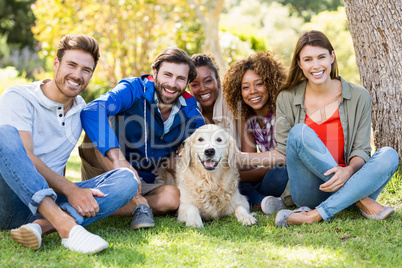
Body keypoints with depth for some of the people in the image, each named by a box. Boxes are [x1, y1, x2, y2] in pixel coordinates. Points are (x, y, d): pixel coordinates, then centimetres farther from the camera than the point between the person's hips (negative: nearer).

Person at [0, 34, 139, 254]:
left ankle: (41, 226, -36)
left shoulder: (82, 109, 15)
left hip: (52, 199, 5)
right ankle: (65, 225, -42)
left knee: (127, 180, -17)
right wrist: (69, 189, -27)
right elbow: (25, 157, -16)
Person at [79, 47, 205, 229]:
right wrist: (117, 159, -45)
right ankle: (141, 205, -32)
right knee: (94, 141, -30)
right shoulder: (134, 90, -14)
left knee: (172, 196, -29)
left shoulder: (191, 113, -1)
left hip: (146, 185, 3)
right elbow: (92, 112, -33)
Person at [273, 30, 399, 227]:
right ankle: (363, 203, -24)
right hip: (309, 194, -1)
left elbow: (361, 150, 0)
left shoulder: (358, 97, 3)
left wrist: (349, 170, -21)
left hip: (349, 181, 1)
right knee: (300, 132, -26)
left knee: (388, 156, -25)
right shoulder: (287, 99, 2)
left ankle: (317, 215, -31)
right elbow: (282, 153, 4)